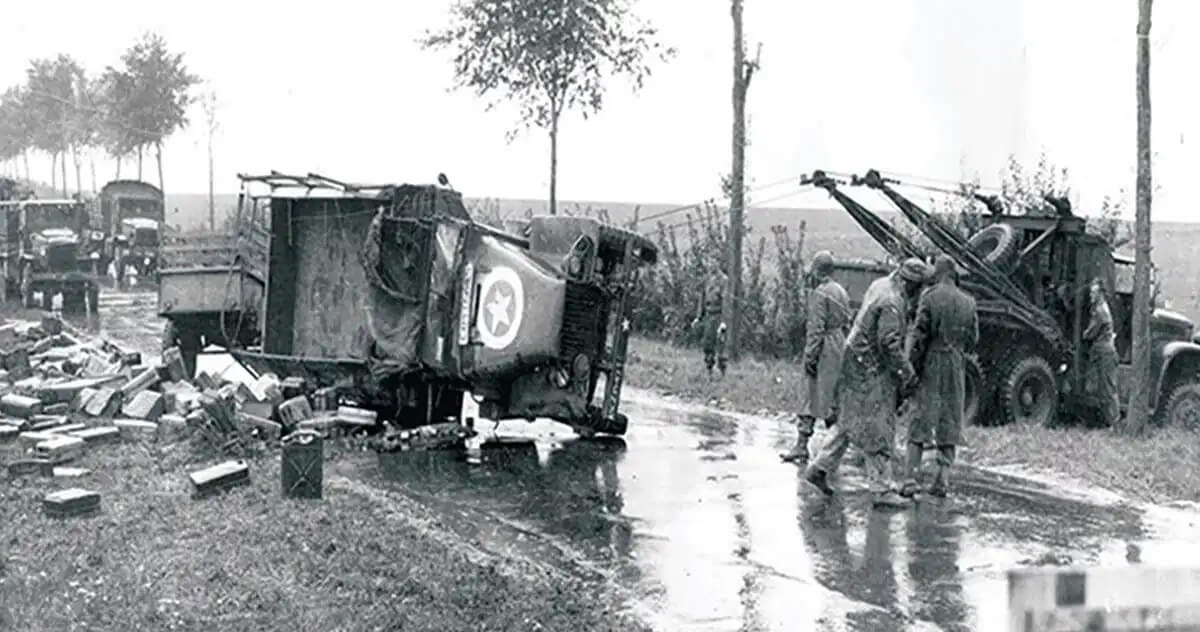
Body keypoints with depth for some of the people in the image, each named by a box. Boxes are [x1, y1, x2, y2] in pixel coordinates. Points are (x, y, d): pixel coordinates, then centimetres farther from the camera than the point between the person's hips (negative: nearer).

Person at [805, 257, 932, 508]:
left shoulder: (880, 285, 6)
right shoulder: (892, 303, -22)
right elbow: (889, 343, -25)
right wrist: (906, 372, -18)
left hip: (858, 363, 10)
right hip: (872, 371, -10)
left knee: (850, 421, 17)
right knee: (877, 429, -4)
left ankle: (820, 469, 20)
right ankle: (882, 490, 1)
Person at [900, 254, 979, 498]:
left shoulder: (930, 297, -7)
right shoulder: (968, 302, 6)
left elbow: (918, 334, -11)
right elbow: (973, 340, 10)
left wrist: (910, 367, -7)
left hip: (931, 365, -3)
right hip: (956, 366, 3)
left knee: (920, 422, 0)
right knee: (949, 425, 9)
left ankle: (910, 479, -6)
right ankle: (942, 480, 6)